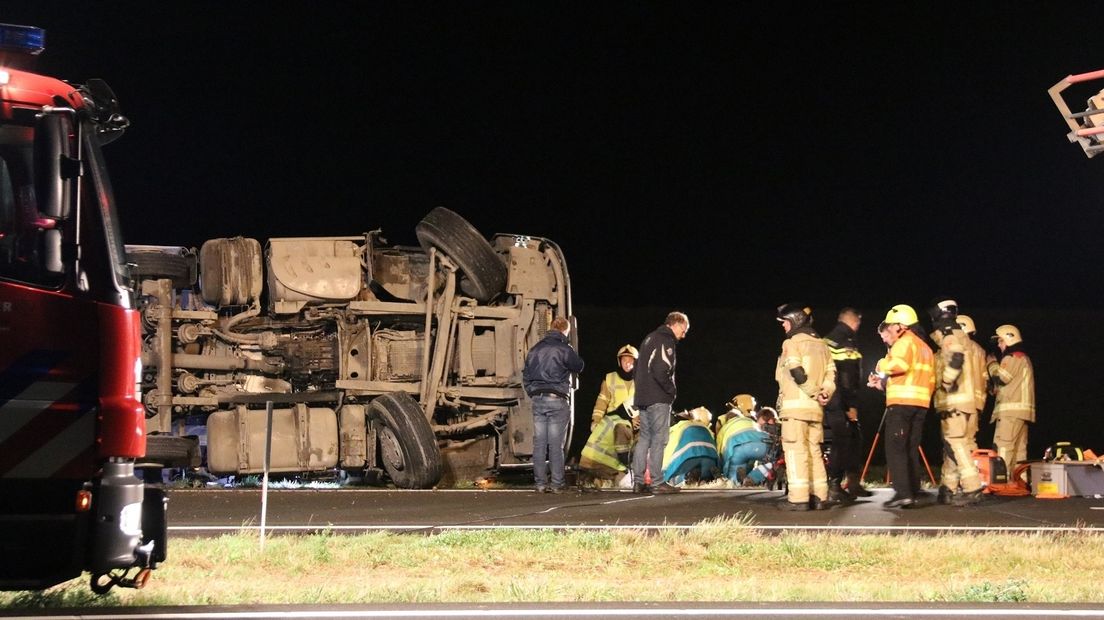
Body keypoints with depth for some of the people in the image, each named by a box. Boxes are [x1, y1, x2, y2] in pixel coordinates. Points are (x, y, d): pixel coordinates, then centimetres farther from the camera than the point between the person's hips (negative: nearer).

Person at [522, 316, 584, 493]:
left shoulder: (535, 349, 10)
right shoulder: (564, 349, -8)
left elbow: (526, 374, 13)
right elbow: (578, 367, 4)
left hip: (538, 399, 5)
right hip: (557, 400, -5)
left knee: (539, 443, 5)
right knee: (556, 444, -2)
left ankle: (540, 483, 4)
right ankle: (557, 484, -3)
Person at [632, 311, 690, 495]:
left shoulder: (649, 339, 19)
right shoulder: (666, 341, -11)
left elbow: (636, 370, 21)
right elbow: (661, 371, -22)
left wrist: (642, 388, 17)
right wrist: (672, 390, -10)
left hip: (642, 397, 9)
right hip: (658, 400, -9)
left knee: (644, 438, 11)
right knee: (659, 440, -6)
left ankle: (638, 481, 10)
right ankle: (657, 482, -7)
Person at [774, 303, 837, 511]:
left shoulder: (792, 343, -6)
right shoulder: (820, 344, 18)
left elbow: (797, 373, -16)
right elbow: (830, 373, 11)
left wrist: (814, 393, -9)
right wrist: (825, 393, 0)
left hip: (795, 406, -7)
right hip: (815, 408, 7)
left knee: (796, 450, -6)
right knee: (814, 450, 13)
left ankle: (798, 498, -10)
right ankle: (819, 496, 11)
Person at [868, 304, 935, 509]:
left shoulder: (904, 342, -3)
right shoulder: (925, 347, 25)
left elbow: (900, 364, -23)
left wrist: (883, 366, -3)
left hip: (902, 402, -9)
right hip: (921, 403, 9)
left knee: (895, 448, -9)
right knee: (911, 449, 10)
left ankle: (903, 492, -18)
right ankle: (915, 493, 4)